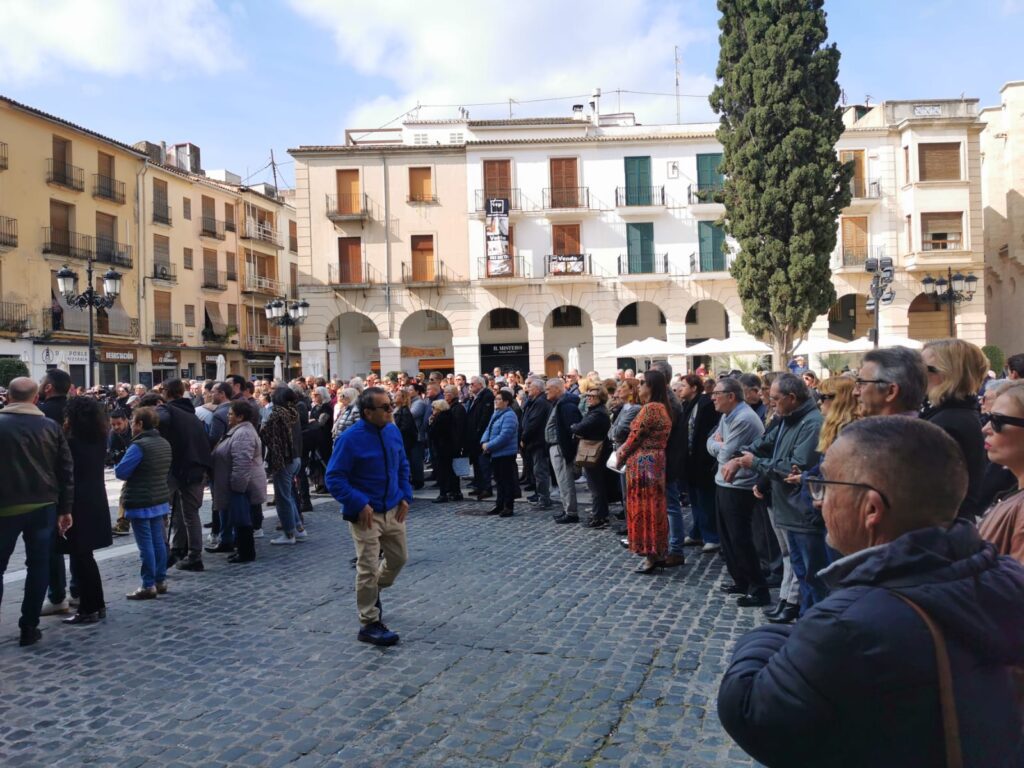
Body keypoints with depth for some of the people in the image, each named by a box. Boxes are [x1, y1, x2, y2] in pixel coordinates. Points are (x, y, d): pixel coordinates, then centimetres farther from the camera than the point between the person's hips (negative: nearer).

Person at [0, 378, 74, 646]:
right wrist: (65, 509, 8)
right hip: (44, 506, 2)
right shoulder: (51, 427, 2)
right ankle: (29, 628, 12)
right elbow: (66, 471, 2)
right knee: (38, 566, 9)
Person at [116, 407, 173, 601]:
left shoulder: (139, 445, -18)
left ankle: (149, 586, 2)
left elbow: (120, 472, -17)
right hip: (160, 500, 8)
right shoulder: (165, 444, 9)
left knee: (145, 544, -3)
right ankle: (160, 581, 20)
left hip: (141, 502, -8)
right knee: (159, 541, 13)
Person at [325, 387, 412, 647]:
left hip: (393, 510, 7)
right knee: (368, 569, -1)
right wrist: (359, 505, -24)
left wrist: (405, 496, 3)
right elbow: (334, 478, -17)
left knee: (399, 558, 18)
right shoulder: (350, 438, -18)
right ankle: (369, 625, 13)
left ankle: (372, 591, 46)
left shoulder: (393, 431, 1)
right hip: (366, 514, -7)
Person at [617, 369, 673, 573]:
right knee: (653, 508, 14)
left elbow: (635, 437, -15)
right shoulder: (663, 408, 11)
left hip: (643, 464, -9)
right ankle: (658, 553, 22)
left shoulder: (650, 408, -19)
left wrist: (620, 456, 0)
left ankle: (651, 556, 6)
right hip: (655, 462, 9)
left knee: (644, 508, -1)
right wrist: (624, 450, 11)